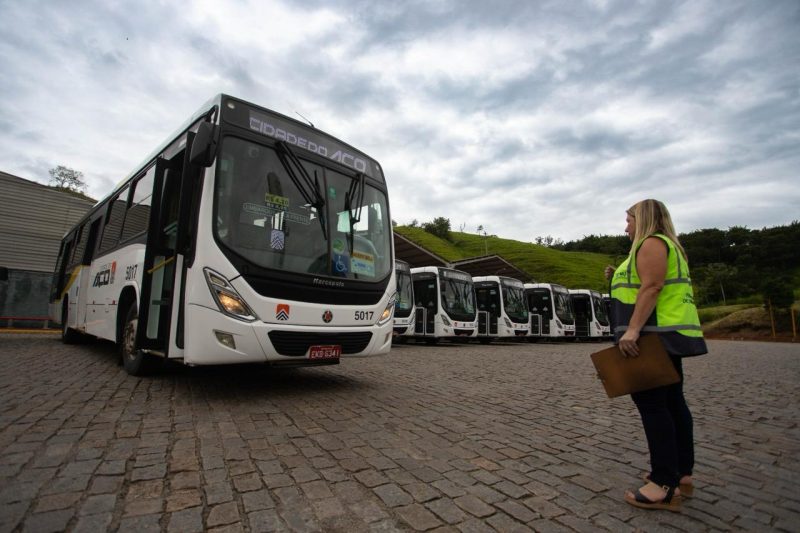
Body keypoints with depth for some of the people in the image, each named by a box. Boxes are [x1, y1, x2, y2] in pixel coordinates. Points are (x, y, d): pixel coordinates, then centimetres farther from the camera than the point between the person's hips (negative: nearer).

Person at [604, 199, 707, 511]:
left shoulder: (651, 243, -8)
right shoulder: (665, 245, 24)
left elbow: (652, 288, -21)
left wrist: (632, 330, -27)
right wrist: (620, 279, 17)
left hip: (654, 336, -11)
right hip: (667, 336, 11)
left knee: (651, 403, -11)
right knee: (671, 401, 12)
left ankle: (665, 486, -7)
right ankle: (681, 474, 21)